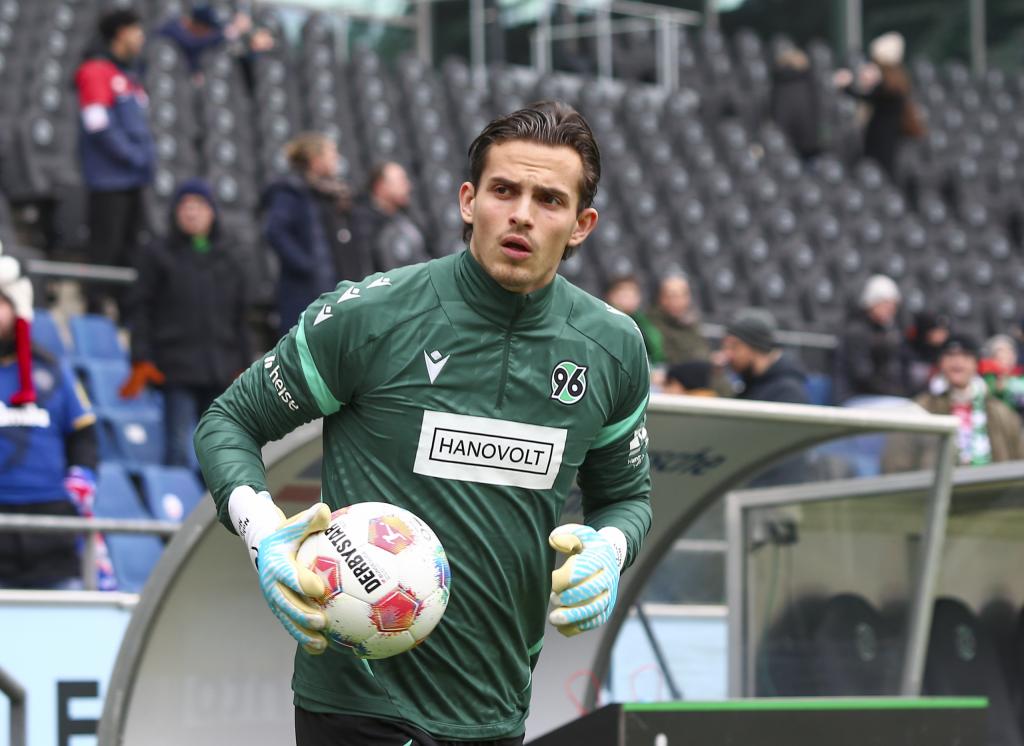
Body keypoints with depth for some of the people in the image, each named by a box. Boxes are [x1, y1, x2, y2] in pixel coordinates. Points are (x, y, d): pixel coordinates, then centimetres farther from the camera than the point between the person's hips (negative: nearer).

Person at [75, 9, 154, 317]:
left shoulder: (127, 77, 20)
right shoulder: (97, 71, -9)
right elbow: (98, 124, -18)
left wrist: (147, 158, 6)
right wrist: (134, 156, -15)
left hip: (131, 181, 9)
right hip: (109, 180, -9)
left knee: (128, 252, 12)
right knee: (105, 250, -9)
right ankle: (95, 311, -7)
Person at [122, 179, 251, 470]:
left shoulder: (226, 257, 15)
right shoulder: (158, 255, 5)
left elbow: (240, 315, 18)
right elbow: (143, 309, 1)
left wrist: (244, 365, 13)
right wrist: (141, 361, -7)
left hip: (221, 369, 4)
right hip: (178, 367, -4)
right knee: (179, 445, -10)